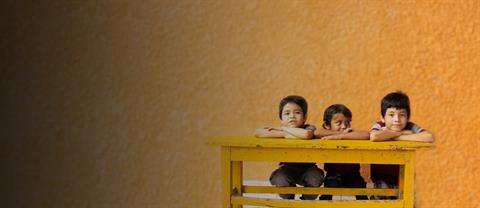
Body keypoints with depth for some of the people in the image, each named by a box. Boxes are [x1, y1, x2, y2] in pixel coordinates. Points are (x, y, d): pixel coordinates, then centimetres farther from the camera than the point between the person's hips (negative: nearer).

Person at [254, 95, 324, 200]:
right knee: (280, 180, -29)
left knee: (315, 179, -30)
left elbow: (306, 134, -47)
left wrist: (282, 128, -32)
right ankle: (289, 200, 5)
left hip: (307, 168, -1)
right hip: (288, 169, 1)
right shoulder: (282, 130, -13)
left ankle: (307, 201, 2)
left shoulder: (309, 128, -20)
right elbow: (257, 133, -26)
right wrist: (284, 134, -33)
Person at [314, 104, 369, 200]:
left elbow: (366, 135, -34)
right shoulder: (328, 137, -11)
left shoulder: (351, 134, -12)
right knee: (331, 183, -28)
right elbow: (317, 133, -34)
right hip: (333, 174, -1)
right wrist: (341, 133, -28)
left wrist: (340, 136, -38)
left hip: (352, 175, 1)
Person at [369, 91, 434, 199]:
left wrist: (396, 137, -29)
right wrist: (401, 132, -27)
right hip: (381, 181, -1)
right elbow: (374, 136, -41)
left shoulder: (410, 127, -12)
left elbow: (429, 137, -33)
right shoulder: (379, 126, -15)